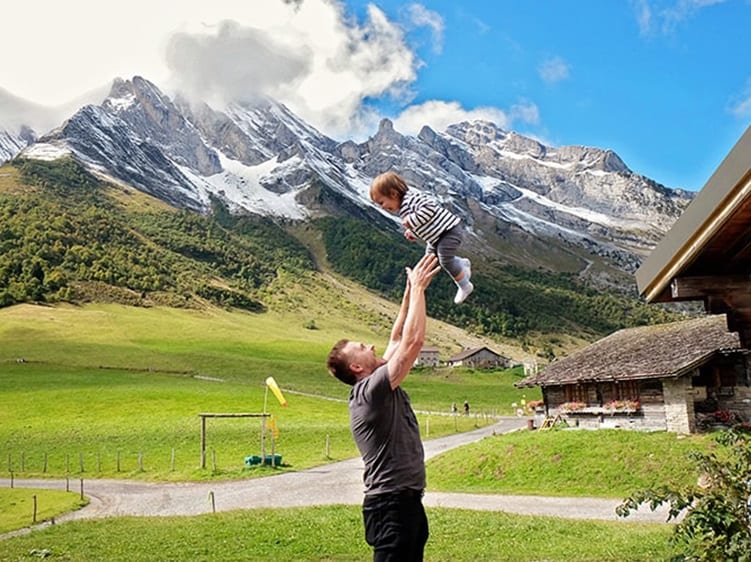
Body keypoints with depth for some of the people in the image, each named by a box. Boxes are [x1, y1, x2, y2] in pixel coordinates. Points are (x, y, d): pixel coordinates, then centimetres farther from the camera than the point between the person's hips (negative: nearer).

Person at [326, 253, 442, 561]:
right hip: (392, 504, -10)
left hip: (407, 501, 10)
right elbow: (413, 341, -23)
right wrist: (418, 288, -13)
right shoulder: (370, 390, -17)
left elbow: (397, 339, 18)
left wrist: (409, 293, 13)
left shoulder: (376, 387, 10)